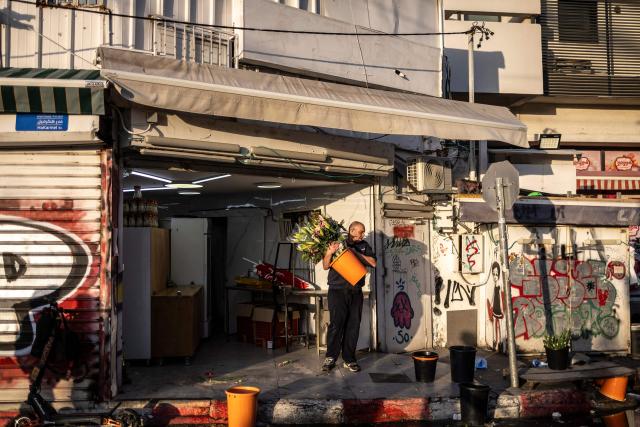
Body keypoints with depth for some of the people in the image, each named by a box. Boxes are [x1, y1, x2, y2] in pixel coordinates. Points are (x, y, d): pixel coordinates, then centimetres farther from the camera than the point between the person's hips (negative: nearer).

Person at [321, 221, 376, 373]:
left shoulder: (363, 246, 13)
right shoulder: (337, 243, 1)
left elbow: (373, 262, 1)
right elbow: (325, 266, -2)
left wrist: (356, 253, -8)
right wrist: (329, 252, -21)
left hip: (356, 292, 4)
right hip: (338, 291, -4)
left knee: (353, 326, 4)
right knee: (336, 324, -9)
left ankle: (349, 359, 13)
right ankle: (330, 357, 2)